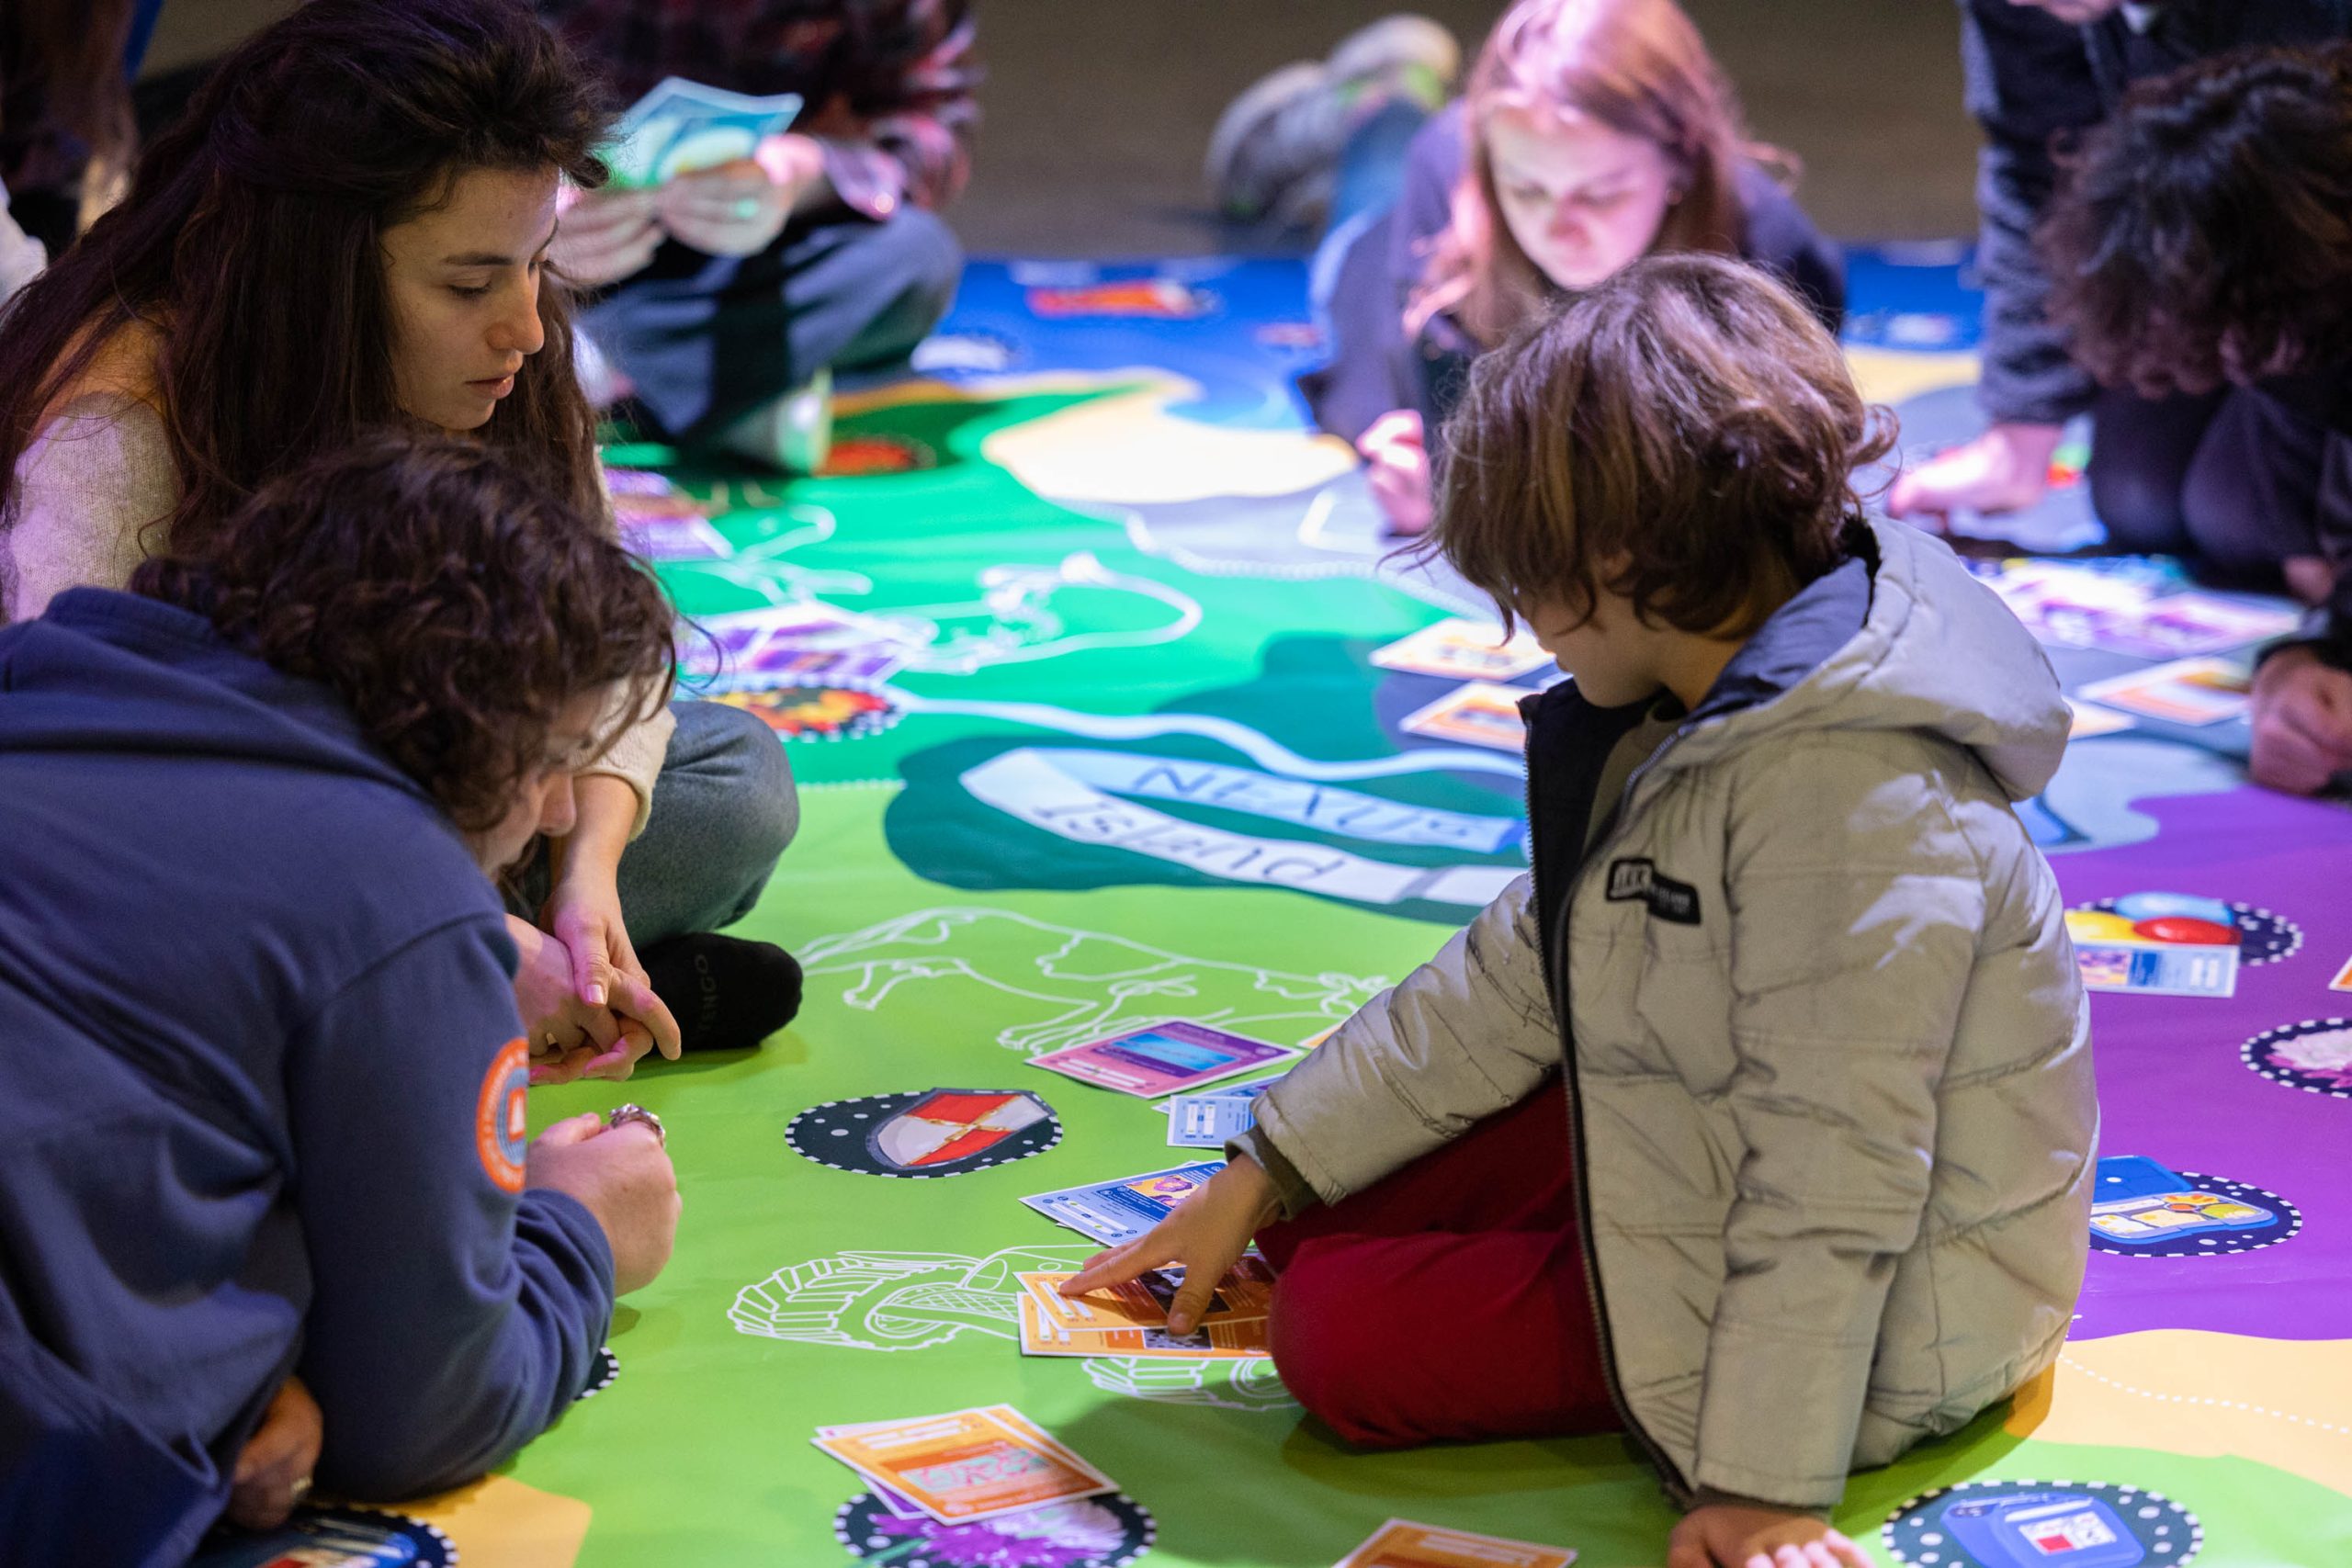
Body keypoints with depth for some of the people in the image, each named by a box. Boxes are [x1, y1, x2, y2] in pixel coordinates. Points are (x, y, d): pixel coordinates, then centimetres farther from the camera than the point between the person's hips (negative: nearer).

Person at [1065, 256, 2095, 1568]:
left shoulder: (1847, 788, -30)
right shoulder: (1693, 727, 3)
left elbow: (1834, 1181, -31)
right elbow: (1509, 987, 8)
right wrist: (1263, 1182, 9)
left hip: (1882, 1321, -10)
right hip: (1722, 1172, 10)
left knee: (1341, 1335, -12)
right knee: (1327, 1215, 9)